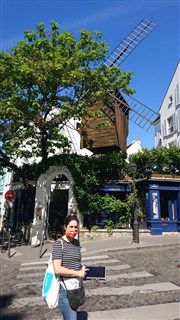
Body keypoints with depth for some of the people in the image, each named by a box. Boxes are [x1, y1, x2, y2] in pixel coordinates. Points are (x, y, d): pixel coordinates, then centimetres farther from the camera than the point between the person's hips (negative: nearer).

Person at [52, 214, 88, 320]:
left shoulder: (77, 242, 8)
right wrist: (78, 273, -12)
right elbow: (57, 270, -19)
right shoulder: (59, 243, -12)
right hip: (66, 289, -7)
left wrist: (88, 272, 7)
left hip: (77, 288, 7)